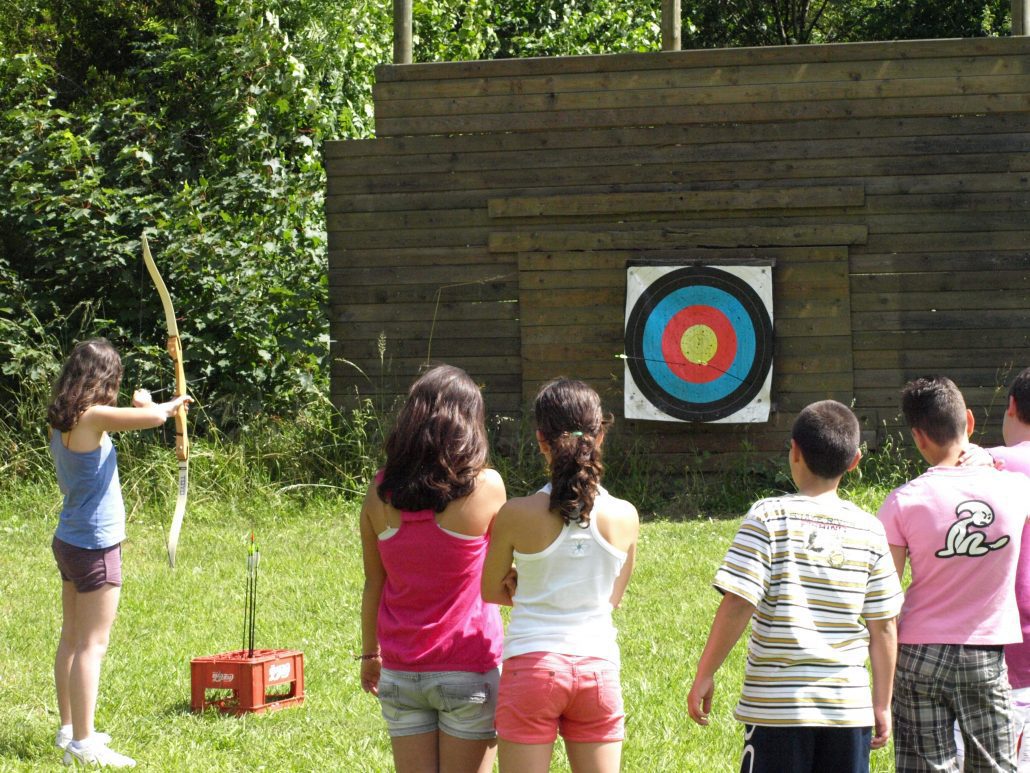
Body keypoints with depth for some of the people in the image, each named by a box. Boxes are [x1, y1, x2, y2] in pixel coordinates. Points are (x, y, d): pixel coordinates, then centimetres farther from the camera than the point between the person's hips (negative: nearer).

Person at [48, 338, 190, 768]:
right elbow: (154, 417, -25)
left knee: (72, 639, 17)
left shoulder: (63, 421, 7)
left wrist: (141, 407, 20)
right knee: (92, 644, -7)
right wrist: (171, 405, -5)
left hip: (69, 541, 9)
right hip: (95, 546, -9)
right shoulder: (91, 417, -19)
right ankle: (82, 744, -8)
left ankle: (69, 729, 27)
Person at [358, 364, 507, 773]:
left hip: (400, 673, 3)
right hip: (468, 672, -3)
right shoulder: (485, 487, -12)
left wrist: (370, 653, 18)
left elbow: (373, 583, 6)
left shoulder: (381, 492, -2)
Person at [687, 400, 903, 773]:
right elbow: (883, 627, 6)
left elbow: (737, 605, -12)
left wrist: (704, 675, -2)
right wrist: (882, 703, 15)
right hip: (849, 707, 3)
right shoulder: (869, 530, 4)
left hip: (776, 703, -3)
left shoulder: (769, 517, -6)